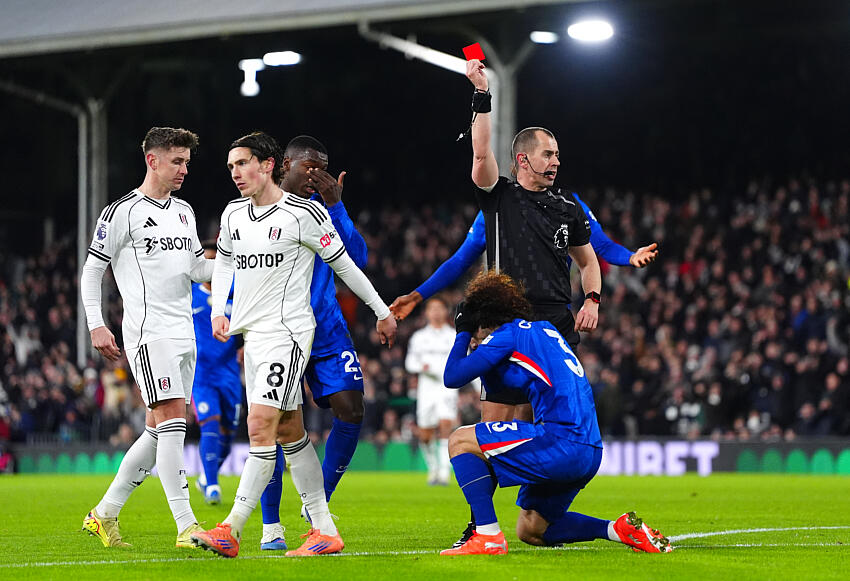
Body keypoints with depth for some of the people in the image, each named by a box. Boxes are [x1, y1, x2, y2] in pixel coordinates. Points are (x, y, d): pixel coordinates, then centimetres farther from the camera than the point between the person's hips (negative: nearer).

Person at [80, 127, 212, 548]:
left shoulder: (183, 210, 17)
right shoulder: (122, 212, -5)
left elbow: (197, 268, 21)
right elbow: (91, 271, -3)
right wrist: (96, 326, -10)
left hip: (183, 335, 8)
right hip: (149, 333, -8)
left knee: (160, 431, 9)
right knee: (172, 422, -16)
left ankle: (104, 514, 19)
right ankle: (186, 526, -17)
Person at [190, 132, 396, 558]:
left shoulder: (303, 213, -9)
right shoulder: (234, 214, 10)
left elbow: (343, 264, -1)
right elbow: (224, 260, 27)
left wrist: (382, 311, 6)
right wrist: (218, 311, 15)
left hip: (287, 332, -8)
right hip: (252, 333, 8)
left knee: (260, 426, -15)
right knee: (289, 431, 8)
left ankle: (231, 530, -16)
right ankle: (325, 530, 13)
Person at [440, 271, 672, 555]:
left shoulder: (508, 334, 0)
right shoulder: (543, 329, 26)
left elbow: (453, 377, -2)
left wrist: (463, 332, 13)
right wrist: (479, 349, 31)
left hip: (563, 442, -9)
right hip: (591, 454, 9)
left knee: (460, 440, 2)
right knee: (529, 530, 21)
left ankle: (488, 537, -9)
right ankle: (620, 529, 6)